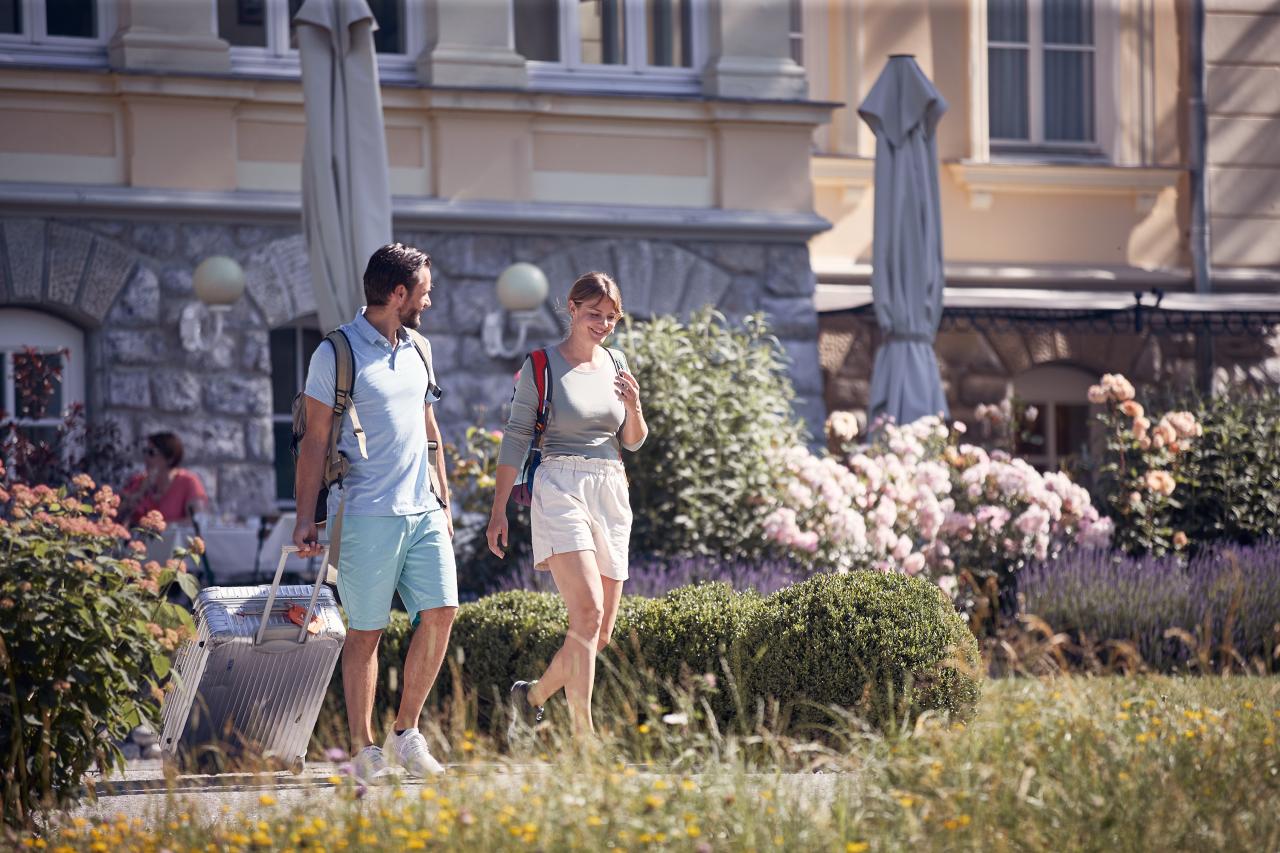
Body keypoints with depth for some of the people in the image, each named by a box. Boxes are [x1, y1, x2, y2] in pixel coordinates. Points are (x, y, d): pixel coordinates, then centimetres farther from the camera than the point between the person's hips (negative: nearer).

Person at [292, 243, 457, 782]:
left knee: (440, 612, -4)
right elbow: (315, 441, -5)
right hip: (367, 513, -6)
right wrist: (305, 518, -9)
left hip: (422, 511, 6)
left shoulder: (418, 349, 16)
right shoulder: (337, 353, -5)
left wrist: (444, 504, 20)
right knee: (366, 631, -1)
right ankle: (364, 749, 6)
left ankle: (406, 734, 8)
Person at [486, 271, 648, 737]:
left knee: (600, 632, 6)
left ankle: (534, 695, 29)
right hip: (561, 489, -6)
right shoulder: (541, 365, -2)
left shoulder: (616, 364, 13)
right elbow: (516, 437, 0)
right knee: (587, 611, -22)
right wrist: (499, 509, -3)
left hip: (611, 492, 6)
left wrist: (633, 407, -3)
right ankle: (583, 732, -22)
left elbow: (633, 442, 18)